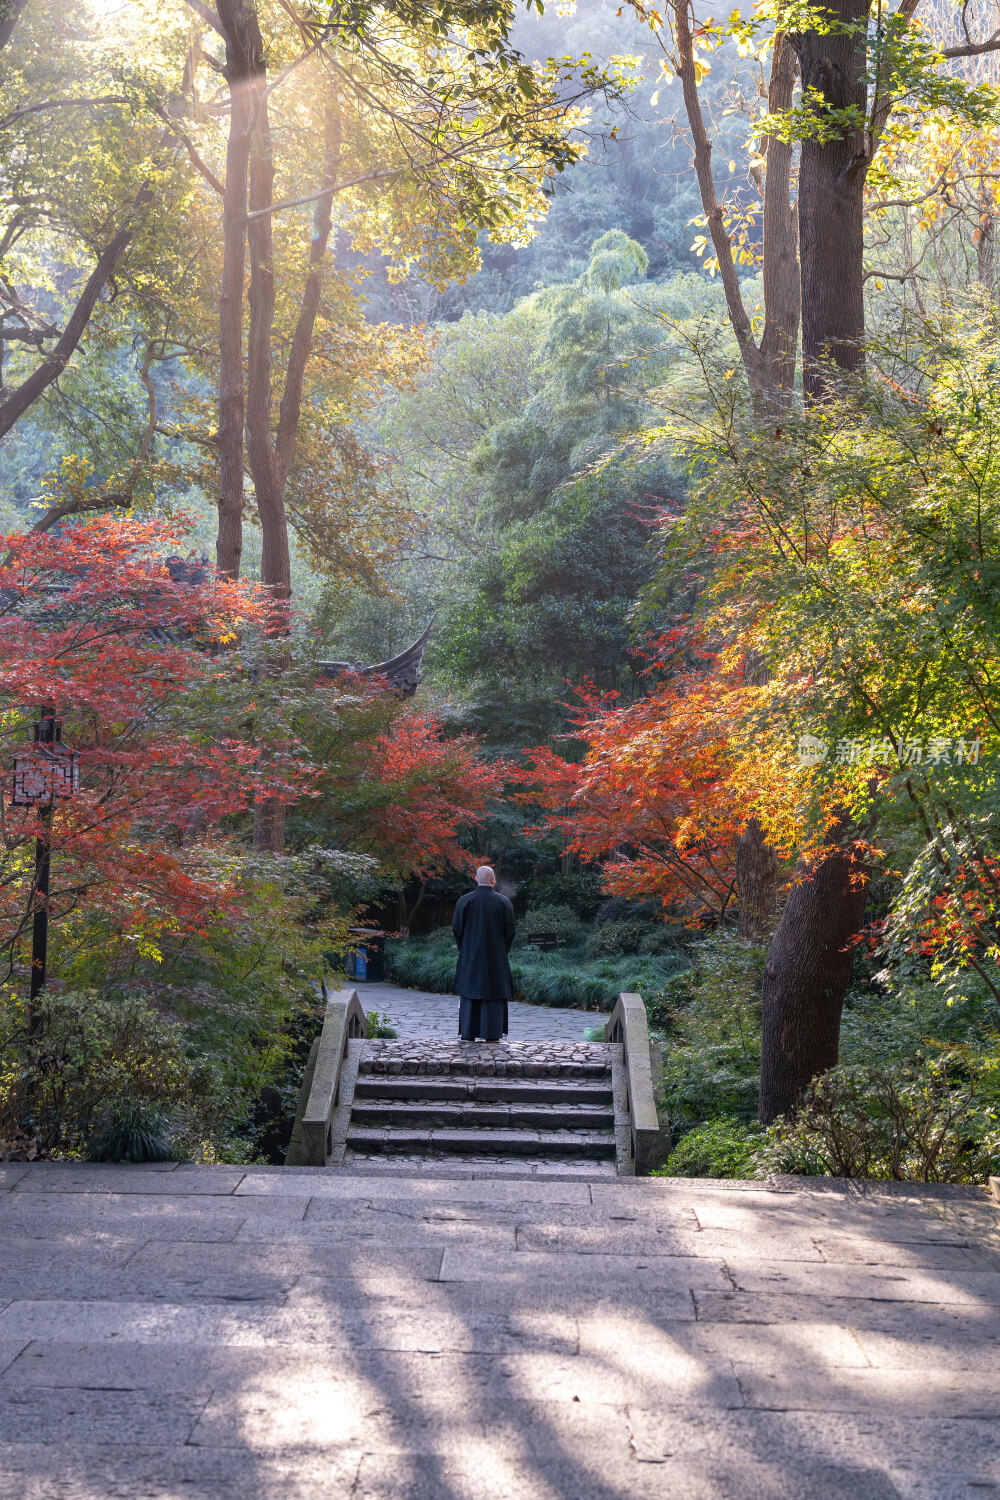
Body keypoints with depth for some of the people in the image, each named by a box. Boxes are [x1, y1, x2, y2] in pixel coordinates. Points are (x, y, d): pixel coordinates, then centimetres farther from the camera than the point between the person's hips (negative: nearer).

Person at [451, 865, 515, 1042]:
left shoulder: (465, 900, -5)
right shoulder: (503, 902, -3)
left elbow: (456, 928, -2)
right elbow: (510, 931, 1)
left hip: (470, 956, 0)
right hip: (496, 958, 0)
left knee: (469, 995, 5)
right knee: (494, 995, 4)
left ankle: (468, 1034, 5)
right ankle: (492, 1035, 3)